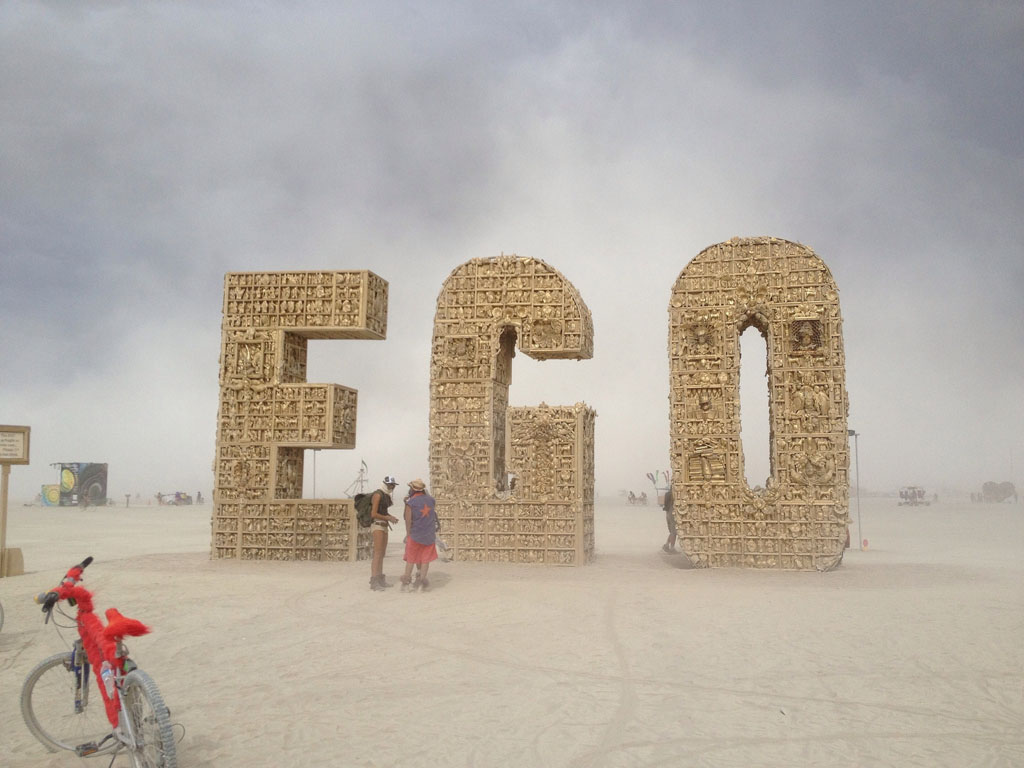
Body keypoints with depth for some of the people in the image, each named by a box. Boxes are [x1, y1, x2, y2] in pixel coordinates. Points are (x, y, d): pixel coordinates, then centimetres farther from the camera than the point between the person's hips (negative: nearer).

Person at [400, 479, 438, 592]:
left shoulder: (410, 502, -11)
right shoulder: (430, 500, 0)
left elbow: (408, 520, -12)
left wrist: (408, 535, -3)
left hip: (415, 534, -2)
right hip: (429, 535, 2)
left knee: (410, 559, 11)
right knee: (426, 559, 7)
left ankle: (406, 583, 14)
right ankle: (421, 581, -1)